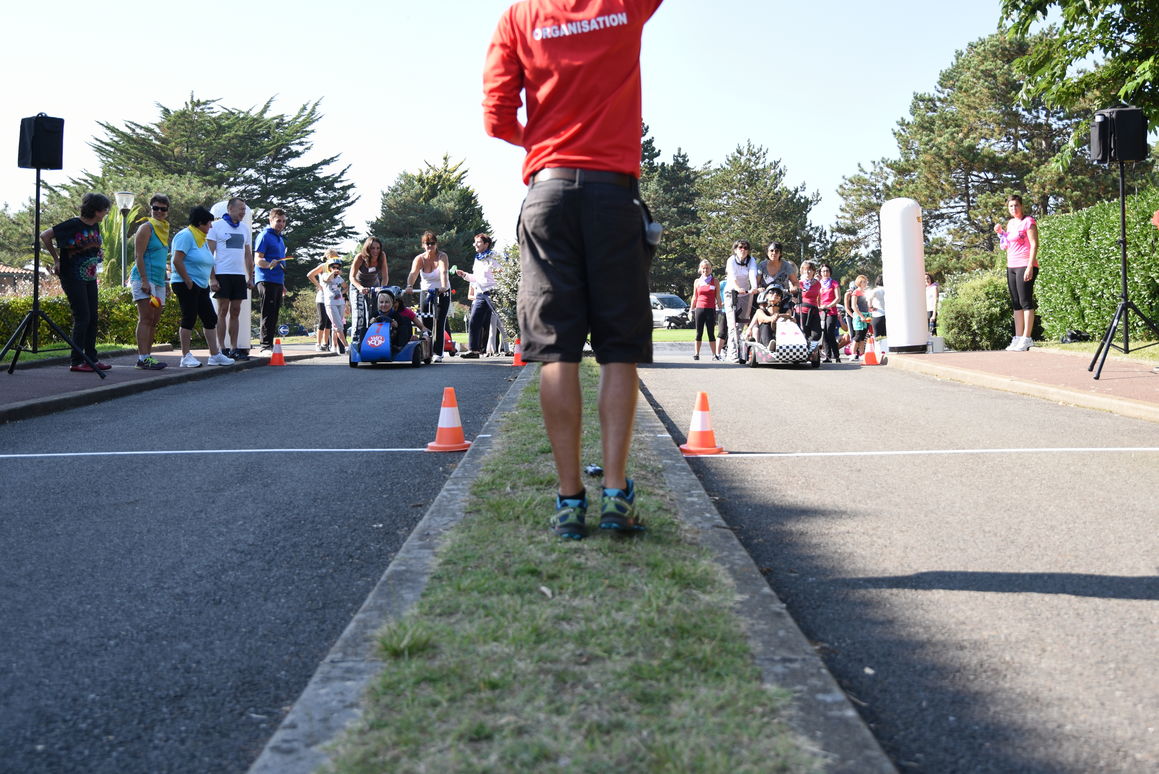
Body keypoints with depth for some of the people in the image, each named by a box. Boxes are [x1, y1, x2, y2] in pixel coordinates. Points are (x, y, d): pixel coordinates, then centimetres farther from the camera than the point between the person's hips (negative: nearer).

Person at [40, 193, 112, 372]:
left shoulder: (95, 227, 10)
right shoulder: (73, 225, -13)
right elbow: (45, 236, -11)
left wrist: (100, 253, 8)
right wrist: (56, 260, -7)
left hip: (90, 278, 8)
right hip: (73, 278, -8)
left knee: (92, 318, 8)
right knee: (82, 318, -9)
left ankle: (91, 359, 15)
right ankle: (76, 362, -3)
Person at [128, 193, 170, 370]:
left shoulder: (164, 229, 20)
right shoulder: (147, 228, -6)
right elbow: (138, 256, -13)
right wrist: (144, 281, -21)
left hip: (159, 281, 9)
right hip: (144, 279, -9)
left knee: (154, 321, 8)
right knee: (146, 319, -13)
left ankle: (146, 356, 13)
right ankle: (143, 359, -16)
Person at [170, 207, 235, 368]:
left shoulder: (202, 239, 17)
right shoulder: (186, 236, -11)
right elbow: (177, 260, -19)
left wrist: (212, 279, 10)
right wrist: (189, 282, -18)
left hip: (201, 287, 9)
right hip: (186, 285, -9)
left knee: (210, 319, 8)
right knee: (189, 319, -6)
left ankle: (214, 355, 12)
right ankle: (185, 357, 1)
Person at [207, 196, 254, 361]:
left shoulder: (245, 229, 15)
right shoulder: (217, 226, -1)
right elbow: (209, 253, -5)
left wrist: (250, 278, 12)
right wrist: (212, 278, -12)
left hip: (240, 275, 5)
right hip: (223, 274, -5)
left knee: (235, 312, 6)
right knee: (223, 311, -3)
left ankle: (235, 348, 10)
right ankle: (221, 349, 0)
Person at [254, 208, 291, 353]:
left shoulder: (280, 238, 21)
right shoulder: (264, 236, -5)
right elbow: (258, 260, -13)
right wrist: (269, 265, -34)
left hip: (278, 281, 9)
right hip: (267, 280, -9)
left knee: (274, 314, 9)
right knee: (268, 314, -10)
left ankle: (270, 345, 14)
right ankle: (265, 346, -10)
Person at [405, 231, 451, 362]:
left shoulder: (442, 256, -14)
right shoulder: (419, 258, -8)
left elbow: (443, 272, -32)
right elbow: (413, 273, -26)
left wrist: (443, 287, -51)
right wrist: (409, 286, -46)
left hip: (442, 293, -3)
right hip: (425, 292, 3)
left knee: (439, 324, -10)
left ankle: (438, 353, -7)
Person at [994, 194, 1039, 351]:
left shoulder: (1028, 222, -6)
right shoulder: (1010, 223, 17)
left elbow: (1034, 245, -12)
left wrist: (1030, 267, -19)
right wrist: (1000, 232, 10)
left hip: (1025, 265, -8)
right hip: (1011, 266, 8)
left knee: (1025, 302, -8)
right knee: (1016, 303, 7)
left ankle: (1026, 338, -8)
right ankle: (1018, 338, 10)